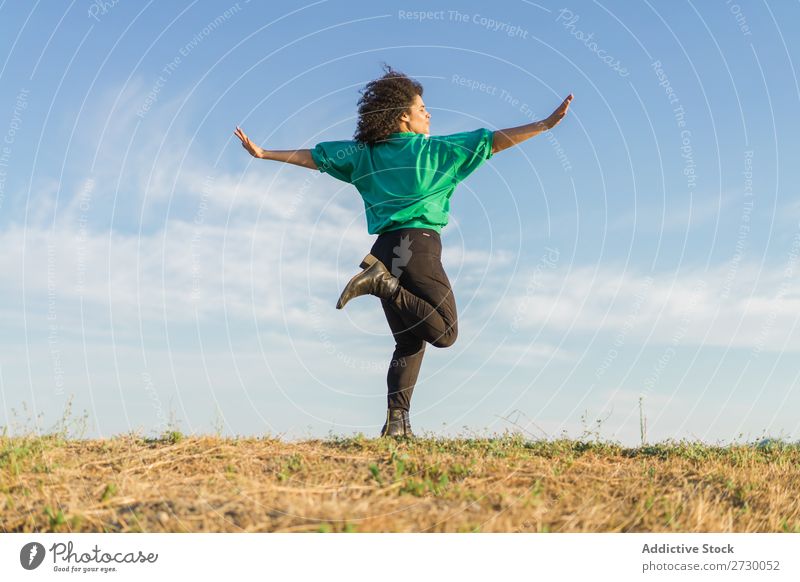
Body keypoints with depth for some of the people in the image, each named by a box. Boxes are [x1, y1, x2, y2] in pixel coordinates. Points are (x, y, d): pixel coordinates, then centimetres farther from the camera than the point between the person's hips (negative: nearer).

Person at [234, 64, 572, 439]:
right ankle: (384, 283, -19)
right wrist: (546, 124, 10)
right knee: (444, 332, -6)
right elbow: (494, 141, 5)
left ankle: (396, 419, 1)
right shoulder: (435, 149, 6)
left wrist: (264, 153, 31)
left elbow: (312, 157, 20)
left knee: (409, 342, 13)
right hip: (419, 243, -6)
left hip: (384, 249, 6)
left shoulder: (363, 154, 16)